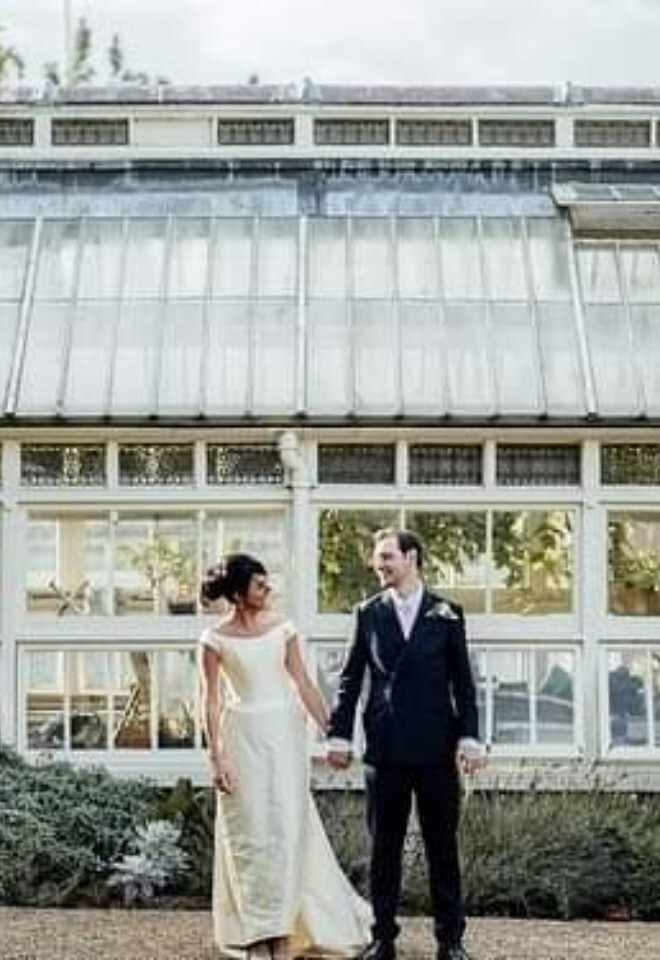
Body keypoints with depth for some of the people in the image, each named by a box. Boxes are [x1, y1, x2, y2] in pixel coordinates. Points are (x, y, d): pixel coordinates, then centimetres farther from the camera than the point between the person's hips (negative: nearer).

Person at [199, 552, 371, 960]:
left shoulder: (282, 627, 2)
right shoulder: (216, 639, -5)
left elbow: (303, 683, 3)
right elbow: (212, 700, -4)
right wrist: (216, 756, -9)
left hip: (284, 733, 2)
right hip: (243, 737, -2)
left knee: (289, 826, 1)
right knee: (250, 830, 3)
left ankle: (282, 925, 12)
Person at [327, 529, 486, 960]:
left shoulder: (447, 614, 4)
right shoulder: (369, 613, 6)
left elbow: (463, 681, 3)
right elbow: (350, 679, 7)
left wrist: (469, 736, -4)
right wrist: (340, 734, 2)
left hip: (437, 747, -1)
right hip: (385, 747, 1)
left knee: (443, 846, 5)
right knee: (384, 847, 7)